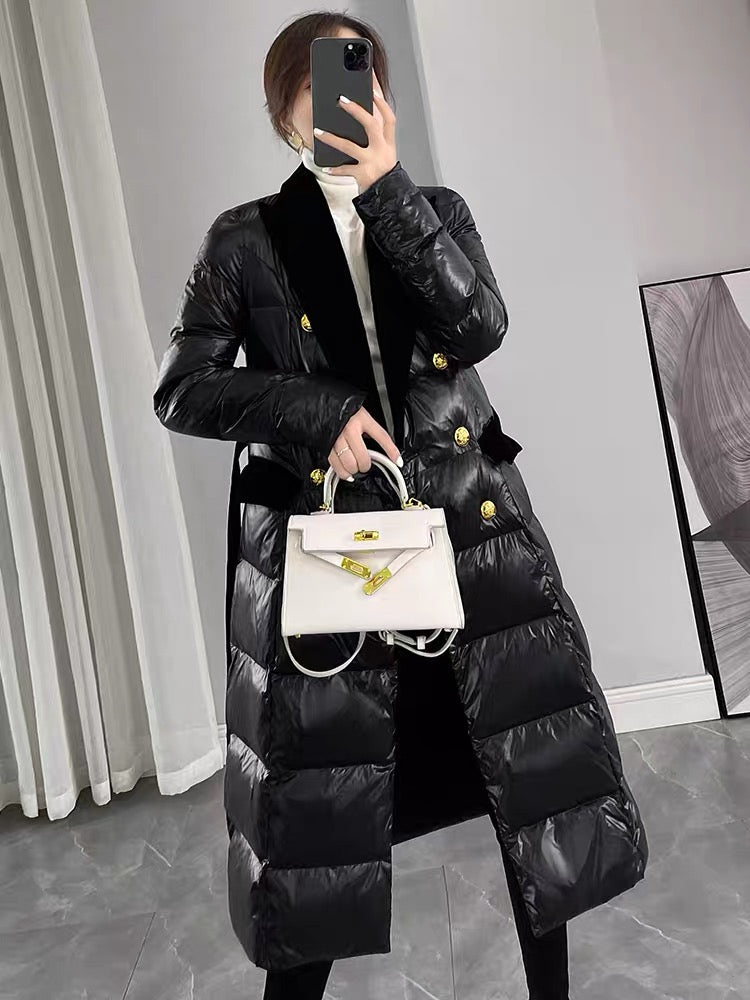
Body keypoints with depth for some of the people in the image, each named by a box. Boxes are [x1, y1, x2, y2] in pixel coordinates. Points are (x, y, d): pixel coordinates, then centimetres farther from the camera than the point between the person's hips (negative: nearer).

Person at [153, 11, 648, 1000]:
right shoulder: (245, 239, 5)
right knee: (320, 803, 4)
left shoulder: (435, 210, 11)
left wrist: (385, 185, -14)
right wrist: (318, 412, -13)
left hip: (470, 523, 3)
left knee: (536, 776, 7)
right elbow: (181, 388, 0)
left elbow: (481, 327, -8)